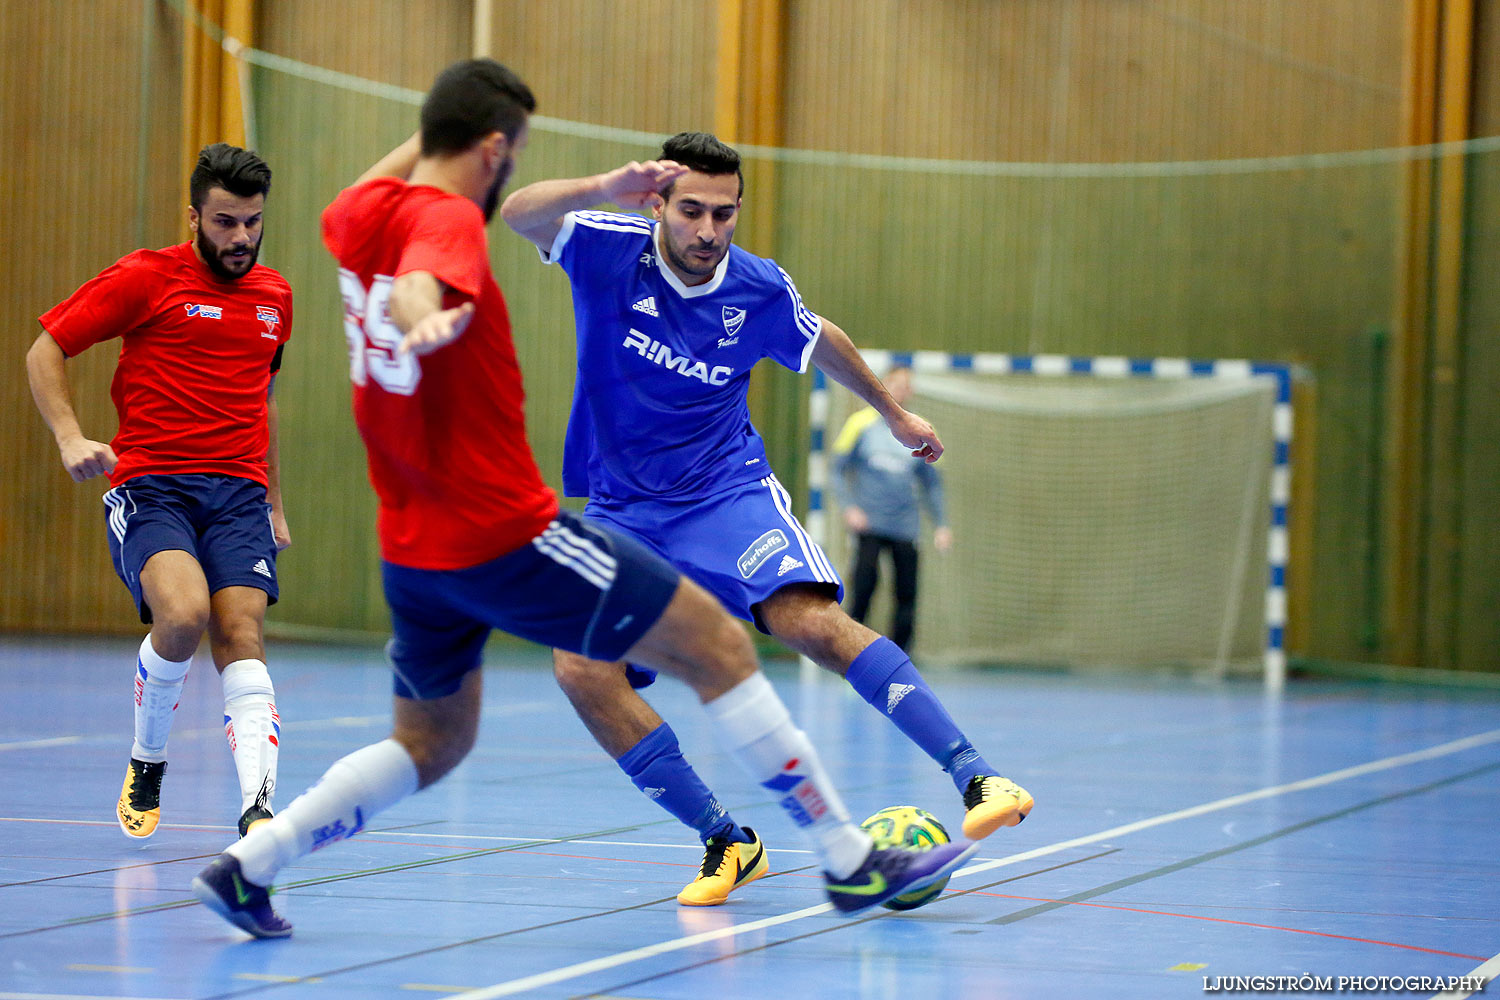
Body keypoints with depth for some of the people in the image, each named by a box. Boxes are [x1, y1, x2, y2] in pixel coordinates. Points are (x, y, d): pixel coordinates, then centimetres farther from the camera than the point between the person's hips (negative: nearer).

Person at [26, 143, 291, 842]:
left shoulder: (274, 295, 17)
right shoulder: (144, 278, 1)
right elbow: (45, 350, 4)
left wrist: (274, 502, 30)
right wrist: (69, 436, -12)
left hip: (240, 491, 4)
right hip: (149, 485, -4)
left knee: (240, 639, -16)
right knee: (183, 614, -27)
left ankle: (257, 807, -29)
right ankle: (146, 763, -1)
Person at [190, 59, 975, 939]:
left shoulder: (364, 213, 8)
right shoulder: (447, 217, -14)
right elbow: (418, 284, -38)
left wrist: (432, 133, 37)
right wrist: (424, 322, -60)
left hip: (412, 551, 9)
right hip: (508, 534, -9)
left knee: (431, 745, 24)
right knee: (721, 648, 0)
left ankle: (248, 865, 8)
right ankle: (850, 859, 1)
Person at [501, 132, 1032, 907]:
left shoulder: (760, 291, -5)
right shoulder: (610, 250, -11)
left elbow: (821, 342, 17)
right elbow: (520, 214, -29)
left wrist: (893, 412, 28)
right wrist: (599, 191, -48)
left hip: (728, 490, -1)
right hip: (623, 510, 1)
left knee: (809, 620, -26)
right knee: (582, 667, -19)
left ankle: (975, 778, -27)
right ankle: (724, 842, -7)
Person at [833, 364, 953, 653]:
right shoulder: (862, 423, 4)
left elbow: (931, 482, 18)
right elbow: (838, 469, 6)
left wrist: (941, 524, 10)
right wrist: (849, 507, -8)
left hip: (905, 529, 3)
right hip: (869, 525, -2)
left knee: (907, 597, -3)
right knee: (864, 587, -15)